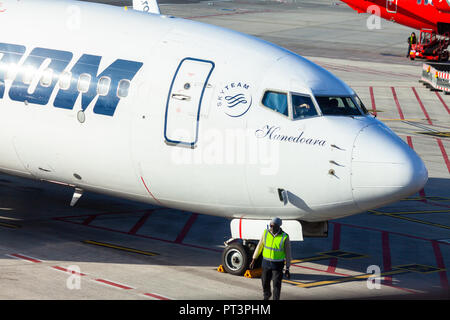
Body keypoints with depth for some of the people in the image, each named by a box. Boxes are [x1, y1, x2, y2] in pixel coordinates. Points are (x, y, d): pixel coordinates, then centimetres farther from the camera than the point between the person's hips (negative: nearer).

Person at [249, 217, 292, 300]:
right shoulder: (266, 233, -11)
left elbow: (288, 253, -12)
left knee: (277, 284, -7)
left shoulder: (285, 237, -19)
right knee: (265, 282, 18)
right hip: (266, 262, 3)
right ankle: (266, 295, 48)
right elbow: (260, 246, 1)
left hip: (278, 264, -3)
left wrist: (287, 269, -11)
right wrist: (253, 260, 5)